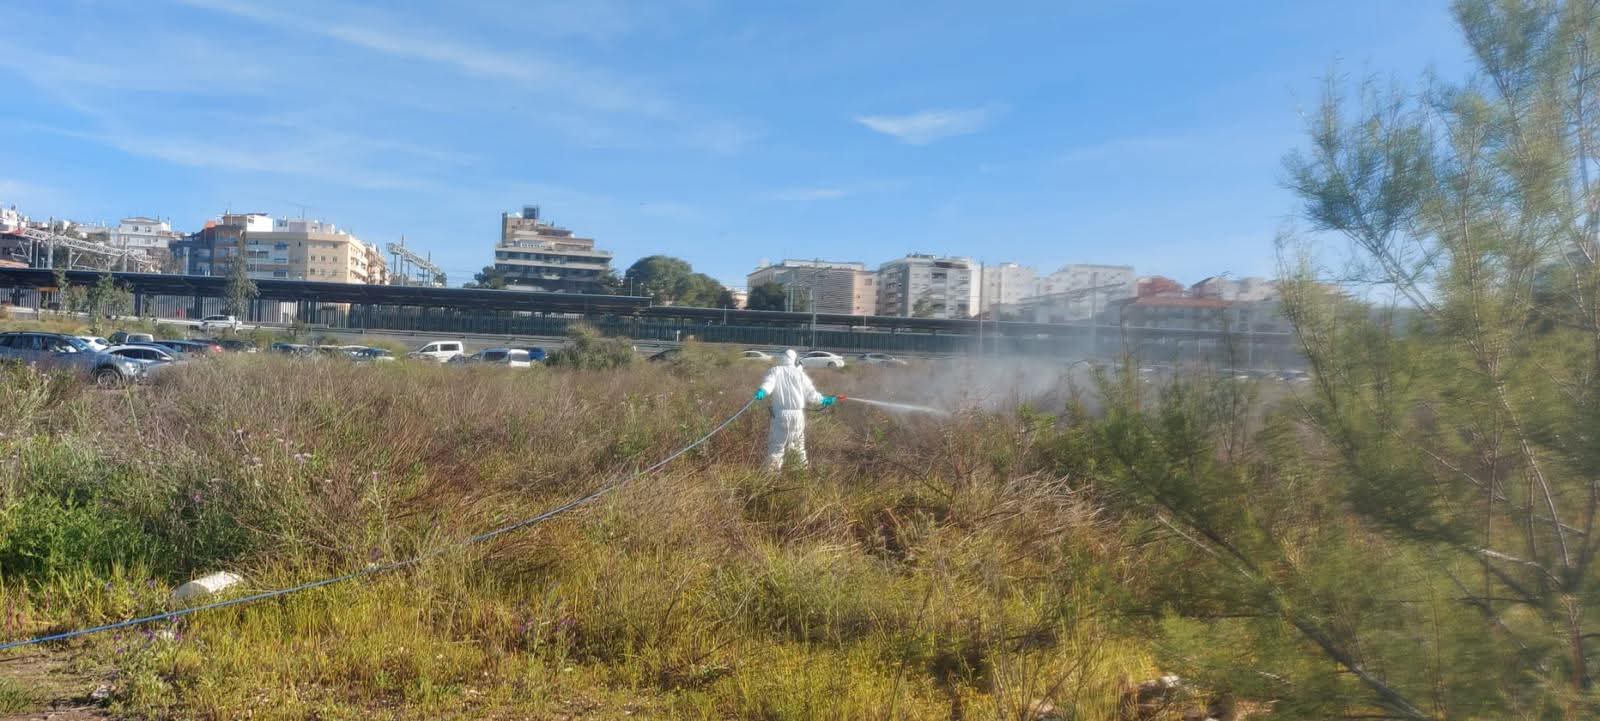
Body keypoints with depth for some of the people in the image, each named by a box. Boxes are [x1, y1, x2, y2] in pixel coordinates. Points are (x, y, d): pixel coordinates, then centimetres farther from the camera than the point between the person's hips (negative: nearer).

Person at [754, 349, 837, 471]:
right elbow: (811, 394, 7)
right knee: (799, 445, 20)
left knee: (776, 445, -2)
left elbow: (768, 383, -18)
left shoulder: (775, 371, 5)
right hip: (798, 414, 2)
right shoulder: (800, 373, 7)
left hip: (780, 414, -2)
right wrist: (825, 400, 22)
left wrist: (762, 391, -35)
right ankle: (804, 469, 29)